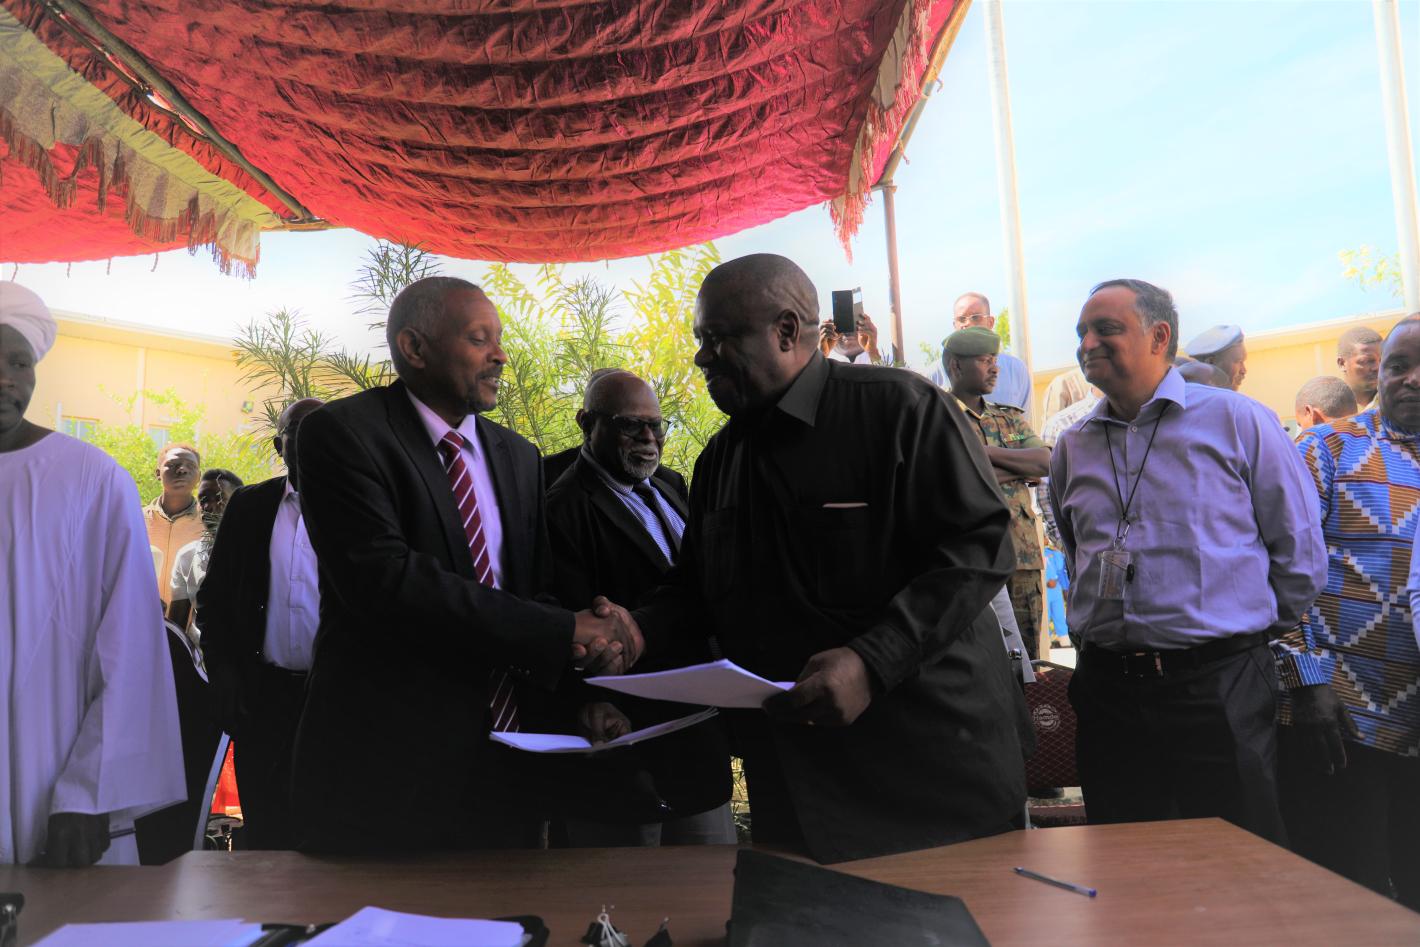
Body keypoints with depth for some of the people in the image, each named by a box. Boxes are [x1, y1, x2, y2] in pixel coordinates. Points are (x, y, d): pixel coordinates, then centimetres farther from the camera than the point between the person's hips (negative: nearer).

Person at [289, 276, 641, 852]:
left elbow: (538, 589, 9)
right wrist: (564, 634, -23)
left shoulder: (518, 457, 10)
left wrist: (593, 645, -15)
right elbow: (382, 576, -23)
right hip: (391, 765, -5)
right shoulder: (342, 432, -10)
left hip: (509, 763, 6)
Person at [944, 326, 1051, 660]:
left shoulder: (1011, 418, 19)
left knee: (1028, 654, 9)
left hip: (1024, 555, 6)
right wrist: (1020, 467, -5)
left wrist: (987, 452, -7)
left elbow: (1046, 461, 3)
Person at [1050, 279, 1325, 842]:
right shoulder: (1073, 449, 10)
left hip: (1219, 686, -4)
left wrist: (1246, 631, 8)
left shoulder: (1238, 422, -2)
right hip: (1106, 687, 4)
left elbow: (1300, 553, 3)